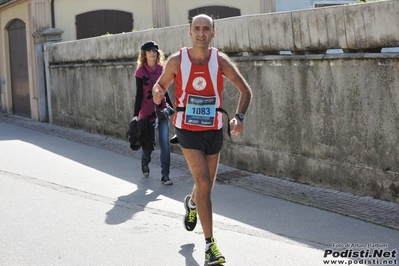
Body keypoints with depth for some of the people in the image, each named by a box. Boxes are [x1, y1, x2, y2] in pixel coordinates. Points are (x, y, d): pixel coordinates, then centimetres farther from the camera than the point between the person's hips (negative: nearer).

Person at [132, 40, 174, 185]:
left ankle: (165, 175, 0)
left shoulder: (162, 69, 4)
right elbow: (139, 94, -6)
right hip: (147, 112, -2)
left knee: (165, 143, -7)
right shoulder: (140, 72, -5)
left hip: (162, 110, 2)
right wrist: (136, 114, -11)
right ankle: (145, 162, 42)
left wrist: (172, 107, 18)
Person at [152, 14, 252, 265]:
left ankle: (192, 203, 54)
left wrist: (239, 117, -16)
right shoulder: (176, 61, -8)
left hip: (214, 130, 3)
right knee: (204, 183, -15)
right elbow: (161, 85, 5)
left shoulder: (220, 60, -7)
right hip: (188, 129, -2)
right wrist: (157, 94, -20)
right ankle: (210, 243, -5)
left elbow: (246, 90, -1)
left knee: (206, 185, 16)